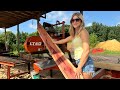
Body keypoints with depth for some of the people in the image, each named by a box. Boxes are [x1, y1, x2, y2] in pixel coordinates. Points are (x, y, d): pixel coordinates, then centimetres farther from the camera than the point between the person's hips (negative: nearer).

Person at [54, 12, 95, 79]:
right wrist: (53, 42, 43)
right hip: (79, 62, 9)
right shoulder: (74, 34, 17)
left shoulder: (83, 31, -9)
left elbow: (86, 50, -19)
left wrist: (79, 67, -22)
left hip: (85, 62, -9)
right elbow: (64, 40, 32)